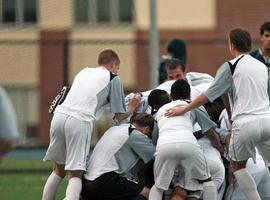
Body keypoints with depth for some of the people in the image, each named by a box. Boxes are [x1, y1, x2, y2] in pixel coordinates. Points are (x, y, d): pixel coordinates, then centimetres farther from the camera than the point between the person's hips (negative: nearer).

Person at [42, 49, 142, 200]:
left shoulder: (84, 72, 29)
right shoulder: (113, 79, 12)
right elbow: (119, 115, 14)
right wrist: (132, 107, 33)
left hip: (59, 115, 5)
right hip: (80, 121, -5)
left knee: (59, 170, 18)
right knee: (76, 174, -5)